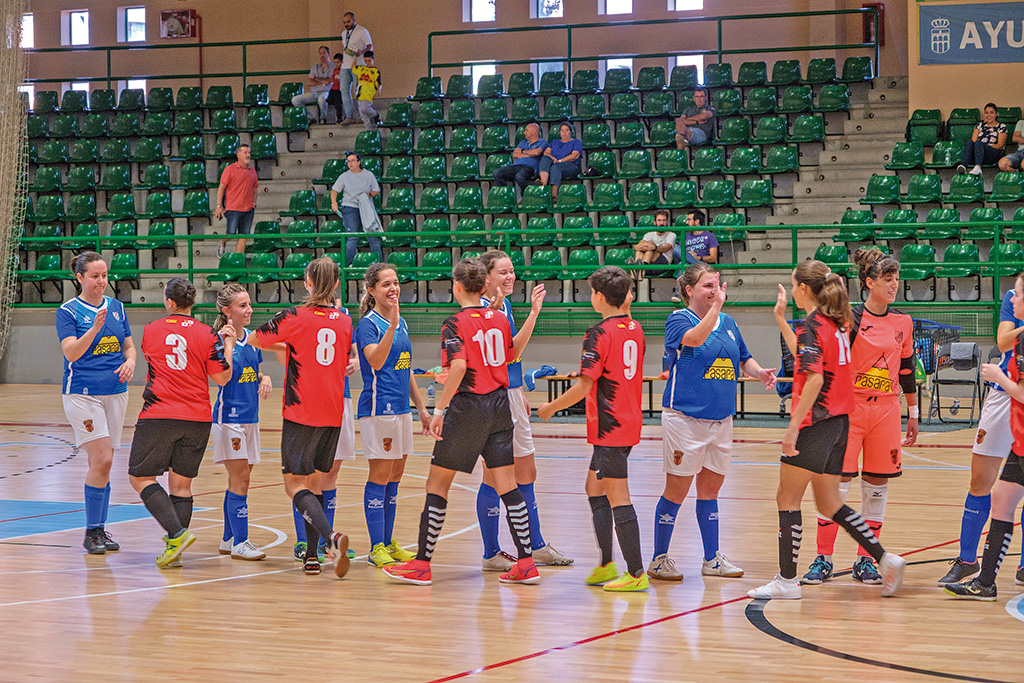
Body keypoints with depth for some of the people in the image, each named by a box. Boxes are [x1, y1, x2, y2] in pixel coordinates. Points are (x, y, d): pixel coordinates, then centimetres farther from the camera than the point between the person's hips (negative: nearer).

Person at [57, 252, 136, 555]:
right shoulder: (68, 311, -5)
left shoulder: (117, 307, 10)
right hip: (82, 393, -5)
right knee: (102, 459, -14)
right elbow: (71, 352, -17)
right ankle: (91, 532, -5)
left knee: (103, 463, 8)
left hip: (115, 392, 5)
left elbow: (129, 346, 17)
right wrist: (95, 329, -31)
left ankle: (101, 529, 16)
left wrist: (130, 361, -5)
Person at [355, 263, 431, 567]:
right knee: (380, 477, -7)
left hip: (402, 409, 8)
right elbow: (376, 362, -27)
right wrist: (391, 326, -36)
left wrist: (421, 407, 21)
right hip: (378, 408, -8)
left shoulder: (401, 322, 14)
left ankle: (388, 543, 18)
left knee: (394, 478, 11)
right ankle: (377, 549, -4)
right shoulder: (368, 323, -9)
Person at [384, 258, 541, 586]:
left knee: (437, 483, 4)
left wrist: (439, 408, -20)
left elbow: (459, 366, -23)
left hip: (467, 407, -6)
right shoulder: (499, 318, 7)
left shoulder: (456, 323, -10)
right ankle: (526, 563, 1)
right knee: (507, 486, 5)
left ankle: (422, 564, 6)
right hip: (500, 405, 6)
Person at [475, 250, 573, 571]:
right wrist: (533, 313, -33)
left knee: (526, 473, 14)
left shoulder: (505, 305, 12)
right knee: (495, 477, -2)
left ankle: (537, 546, 23)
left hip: (512, 395, 9)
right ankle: (492, 554, 7)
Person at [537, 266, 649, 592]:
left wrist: (551, 407, -4)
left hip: (609, 427, -9)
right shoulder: (635, 330, 9)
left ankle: (636, 573, -5)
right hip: (630, 422, 9)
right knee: (595, 488, 18)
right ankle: (606, 566, 19)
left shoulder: (599, 333, -15)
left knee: (617, 497, -6)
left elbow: (584, 387, -16)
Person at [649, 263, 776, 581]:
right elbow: (694, 339, -29)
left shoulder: (727, 322, 11)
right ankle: (659, 559, 9)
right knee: (677, 491, -1)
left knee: (711, 490, 13)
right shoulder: (678, 320, -7)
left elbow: (744, 358, 19)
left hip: (721, 420, 6)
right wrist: (716, 305, -32)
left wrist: (759, 372, -1)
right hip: (685, 419, -6)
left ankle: (712, 559, 21)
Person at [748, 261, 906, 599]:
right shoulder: (836, 323, 12)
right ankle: (885, 559, 8)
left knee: (787, 499, 1)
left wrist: (793, 426, -24)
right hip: (839, 422, 9)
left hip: (815, 423, -9)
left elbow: (814, 378, -24)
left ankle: (787, 580, 3)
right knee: (828, 503, 15)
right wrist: (781, 321, 29)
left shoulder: (811, 326, -14)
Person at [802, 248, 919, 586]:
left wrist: (913, 413, 18)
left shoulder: (903, 322, 9)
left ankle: (865, 561, 13)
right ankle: (823, 560, 1)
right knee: (836, 483, -6)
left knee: (877, 485, 5)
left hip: (886, 410, 4)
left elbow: (906, 369, 16)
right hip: (849, 408, -4)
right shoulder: (850, 318, -5)